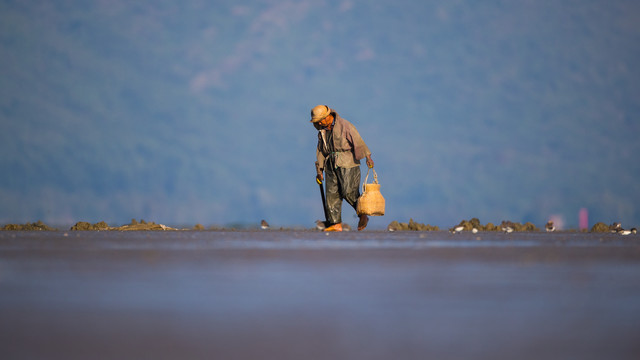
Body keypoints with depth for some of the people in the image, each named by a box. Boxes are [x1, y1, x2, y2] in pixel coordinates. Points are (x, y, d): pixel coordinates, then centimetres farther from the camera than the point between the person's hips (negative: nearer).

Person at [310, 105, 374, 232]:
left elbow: (358, 141, -13)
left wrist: (367, 157, -23)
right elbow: (320, 151, 19)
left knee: (349, 192, -14)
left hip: (347, 164, -7)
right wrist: (319, 170, 15)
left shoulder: (345, 126, -7)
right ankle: (336, 224, -2)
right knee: (332, 194, -2)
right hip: (331, 166, 7)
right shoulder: (322, 131, 14)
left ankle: (363, 216, 6)